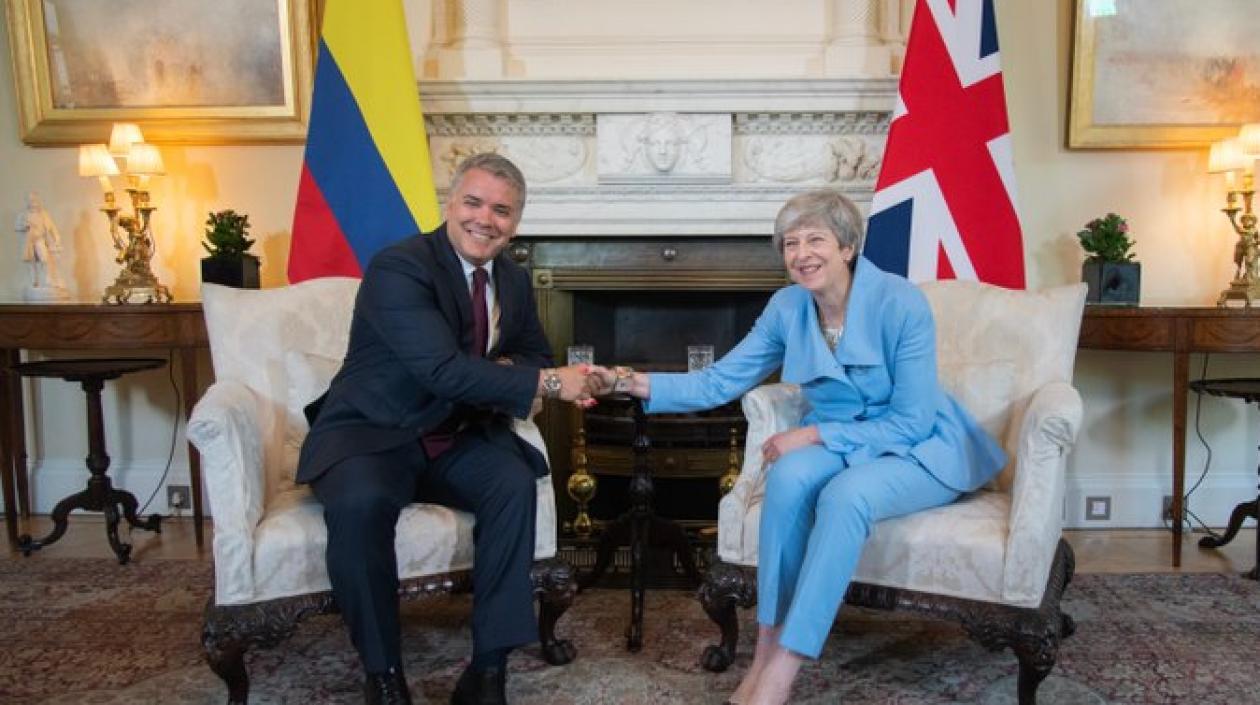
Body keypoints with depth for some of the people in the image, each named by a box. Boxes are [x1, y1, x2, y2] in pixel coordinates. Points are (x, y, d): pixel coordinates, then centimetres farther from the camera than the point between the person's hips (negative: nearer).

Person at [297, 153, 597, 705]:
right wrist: (548, 383, -27)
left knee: (515, 485, -25)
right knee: (359, 504, -36)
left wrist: (505, 370, -9)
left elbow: (535, 355, 16)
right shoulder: (398, 267, -17)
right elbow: (445, 370, -27)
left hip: (458, 437, 5)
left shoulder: (513, 279, 6)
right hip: (371, 436, -5)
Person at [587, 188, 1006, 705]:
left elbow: (911, 422, -19)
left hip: (920, 450, -4)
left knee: (846, 494, -36)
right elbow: (720, 381, -3)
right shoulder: (788, 307, -4)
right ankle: (766, 648, -23)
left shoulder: (901, 303, -20)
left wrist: (812, 434, -24)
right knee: (790, 475, -30)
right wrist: (633, 383, -16)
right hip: (838, 445, 4)